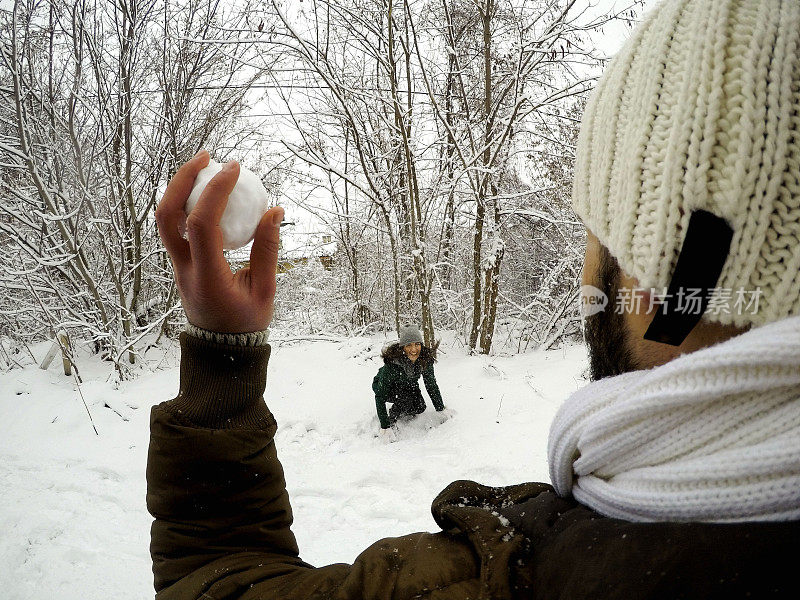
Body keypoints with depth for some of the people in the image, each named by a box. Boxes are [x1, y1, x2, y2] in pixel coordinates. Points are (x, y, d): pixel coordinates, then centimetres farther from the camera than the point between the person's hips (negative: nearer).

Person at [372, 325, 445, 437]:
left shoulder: (426, 359, -26)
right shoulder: (392, 362, -39)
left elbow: (432, 386, -10)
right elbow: (380, 396, -37)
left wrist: (441, 410, -13)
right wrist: (385, 427, -40)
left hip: (408, 386, 5)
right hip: (383, 385, -5)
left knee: (420, 408, -13)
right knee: (406, 399, -31)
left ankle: (403, 413, 17)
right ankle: (391, 421, -6)